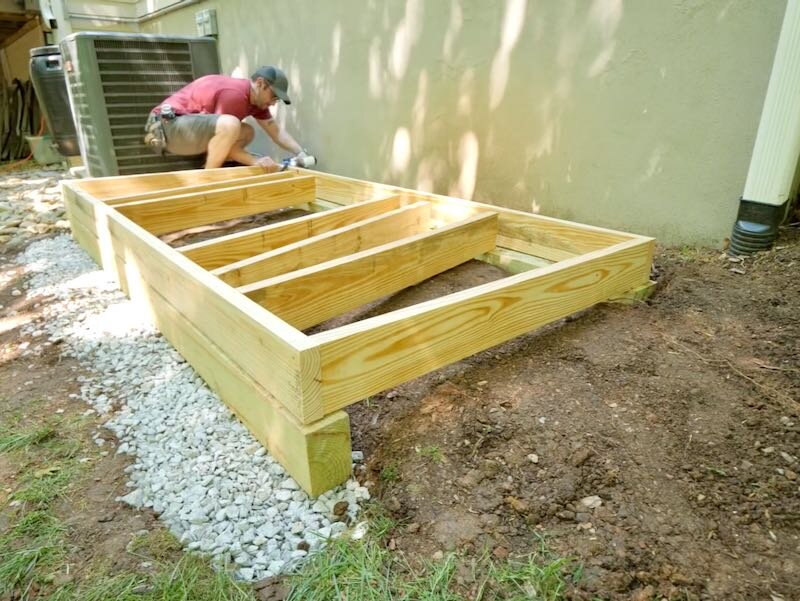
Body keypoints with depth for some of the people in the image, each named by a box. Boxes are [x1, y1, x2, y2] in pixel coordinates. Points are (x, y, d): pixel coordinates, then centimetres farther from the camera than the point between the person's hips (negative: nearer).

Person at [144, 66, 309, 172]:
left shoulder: (256, 99, 8)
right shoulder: (234, 95, -21)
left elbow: (277, 131, 8)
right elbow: (223, 144, -21)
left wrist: (300, 153, -5)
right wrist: (256, 161, -25)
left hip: (191, 125, 10)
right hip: (170, 124, -10)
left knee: (247, 133, 6)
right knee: (230, 125, -33)